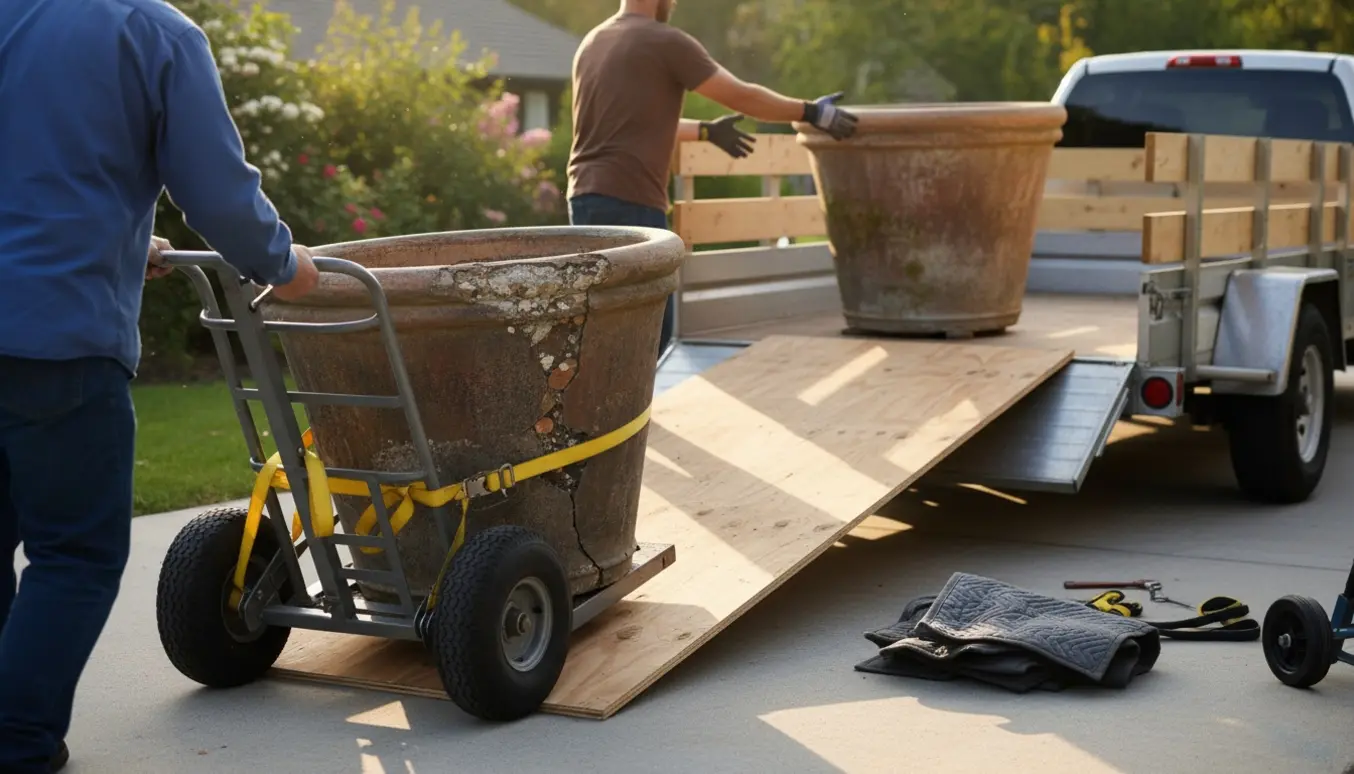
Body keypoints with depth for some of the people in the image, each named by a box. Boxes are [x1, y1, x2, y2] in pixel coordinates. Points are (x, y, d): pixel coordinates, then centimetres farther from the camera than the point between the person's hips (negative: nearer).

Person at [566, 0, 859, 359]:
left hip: (586, 199, 9)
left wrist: (707, 130, 41)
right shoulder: (666, 42, -6)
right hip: (628, 203, -9)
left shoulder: (591, 44, 19)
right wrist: (812, 112, 11)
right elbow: (742, 97, -1)